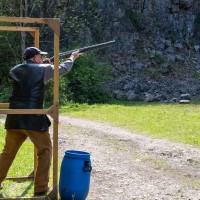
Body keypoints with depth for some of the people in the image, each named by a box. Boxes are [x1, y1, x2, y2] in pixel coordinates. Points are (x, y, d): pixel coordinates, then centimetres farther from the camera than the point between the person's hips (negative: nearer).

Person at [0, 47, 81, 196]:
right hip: (34, 119, -5)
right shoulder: (43, 69, -2)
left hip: (14, 118, 5)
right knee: (45, 151, 9)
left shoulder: (14, 71, 10)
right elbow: (63, 69, 13)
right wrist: (72, 57, 31)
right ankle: (41, 188, 8)